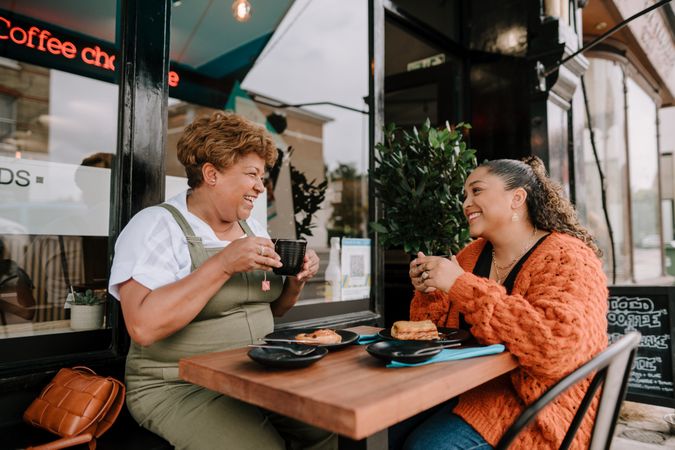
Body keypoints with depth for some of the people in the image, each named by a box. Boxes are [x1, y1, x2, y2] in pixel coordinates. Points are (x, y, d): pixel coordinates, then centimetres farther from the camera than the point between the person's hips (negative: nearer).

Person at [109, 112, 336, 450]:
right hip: (179, 388, -6)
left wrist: (296, 281, -7)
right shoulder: (157, 225, -13)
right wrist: (222, 265, -29)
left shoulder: (252, 228, 9)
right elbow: (142, 326, -26)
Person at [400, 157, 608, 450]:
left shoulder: (568, 260, -13)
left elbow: (556, 348, -31)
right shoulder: (472, 255, 5)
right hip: (465, 386, 6)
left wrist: (461, 285, -29)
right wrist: (428, 292, -10)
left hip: (535, 407, -5)